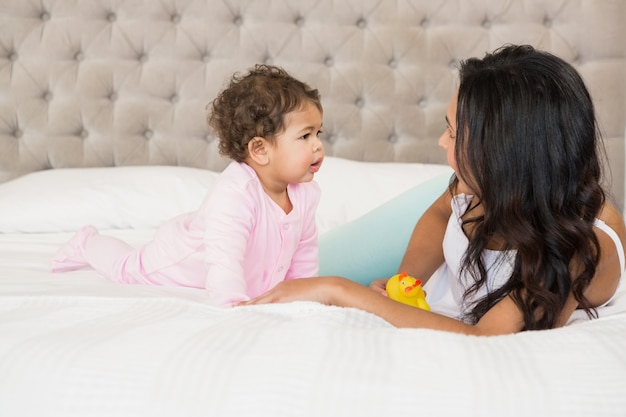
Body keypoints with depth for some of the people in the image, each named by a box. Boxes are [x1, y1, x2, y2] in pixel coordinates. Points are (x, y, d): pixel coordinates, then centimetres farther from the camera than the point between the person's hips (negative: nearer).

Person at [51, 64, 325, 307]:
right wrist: (235, 303, -60)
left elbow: (303, 250, -4)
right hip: (182, 261, -6)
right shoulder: (233, 192, -46)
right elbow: (224, 260, -53)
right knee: (126, 267, 18)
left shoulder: (306, 193, -20)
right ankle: (87, 243, 45)